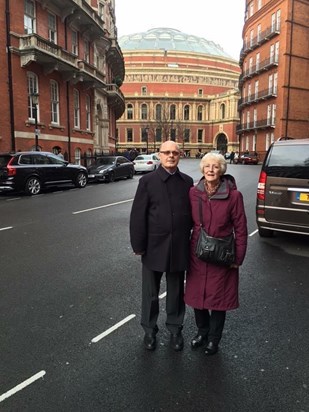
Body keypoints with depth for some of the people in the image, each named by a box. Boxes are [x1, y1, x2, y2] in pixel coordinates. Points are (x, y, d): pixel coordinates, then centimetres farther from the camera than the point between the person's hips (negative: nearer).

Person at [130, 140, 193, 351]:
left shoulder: (187, 181, 3)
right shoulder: (148, 181, -6)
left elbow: (192, 213, 5)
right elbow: (137, 216, -8)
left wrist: (191, 240, 3)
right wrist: (138, 245, -10)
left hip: (179, 247, 2)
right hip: (154, 246, -2)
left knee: (176, 291, 17)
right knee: (151, 292, 14)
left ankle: (175, 329, 37)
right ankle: (150, 330, 34)